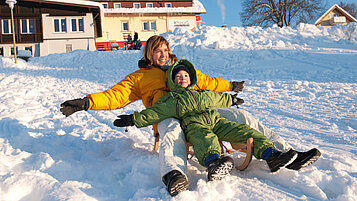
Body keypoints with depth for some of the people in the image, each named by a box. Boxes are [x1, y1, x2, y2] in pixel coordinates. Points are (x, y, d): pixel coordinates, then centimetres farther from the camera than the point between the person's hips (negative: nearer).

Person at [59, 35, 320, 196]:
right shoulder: (139, 77, 21)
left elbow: (206, 82, 43)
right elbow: (115, 95, 9)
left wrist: (231, 85, 49)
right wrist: (87, 102, -6)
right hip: (169, 115, -5)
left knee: (242, 117, -12)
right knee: (172, 133, -43)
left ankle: (285, 152, -14)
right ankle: (174, 175, -73)